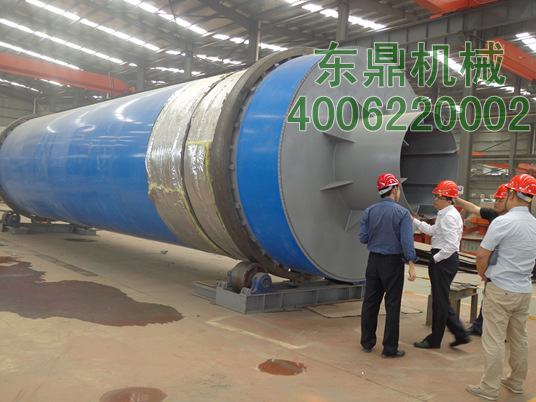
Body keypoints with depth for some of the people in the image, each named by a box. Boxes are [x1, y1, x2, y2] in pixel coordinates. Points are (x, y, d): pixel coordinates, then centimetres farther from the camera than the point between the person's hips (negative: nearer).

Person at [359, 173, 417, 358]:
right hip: (393, 262, -4)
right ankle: (390, 348, 8)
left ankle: (367, 342, 22)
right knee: (392, 305, 3)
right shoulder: (402, 213, -11)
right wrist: (411, 265, -12)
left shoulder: (369, 212, 1)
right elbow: (407, 242, -16)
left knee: (370, 302, 13)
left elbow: (363, 238, 2)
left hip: (374, 260, 4)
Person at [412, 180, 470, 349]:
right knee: (442, 300, 16)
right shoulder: (445, 214, 14)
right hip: (442, 260, 10)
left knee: (440, 301, 1)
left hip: (445, 260, -10)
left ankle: (434, 340, 13)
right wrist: (414, 221, 19)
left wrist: (436, 258, -15)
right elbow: (432, 230, 24)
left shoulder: (449, 216, -18)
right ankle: (461, 335, 21)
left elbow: (452, 245, -24)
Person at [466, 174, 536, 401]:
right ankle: (516, 382, 31)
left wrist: (484, 276, 4)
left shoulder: (503, 222, -17)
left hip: (500, 289, -7)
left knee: (494, 340, 0)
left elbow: (482, 256, -16)